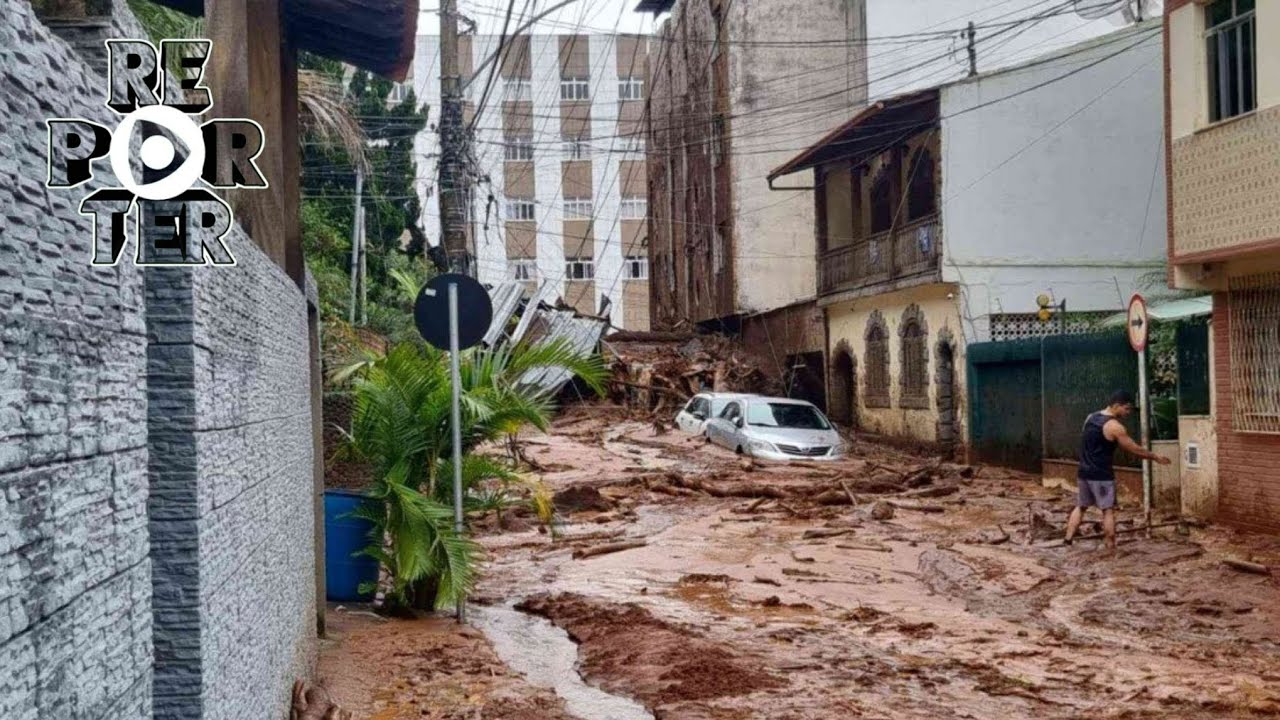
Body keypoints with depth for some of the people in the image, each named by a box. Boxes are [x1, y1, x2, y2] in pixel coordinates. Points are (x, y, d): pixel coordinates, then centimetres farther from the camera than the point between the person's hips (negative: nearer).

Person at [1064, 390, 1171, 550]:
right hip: (1101, 475, -7)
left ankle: (1067, 540, 12)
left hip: (1084, 473, 7)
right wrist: (1155, 457, 3)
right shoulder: (1114, 426, -15)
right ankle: (1111, 548, 0)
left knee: (1080, 507, 17)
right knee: (1108, 511, 0)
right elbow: (1134, 449, -8)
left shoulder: (1090, 418, 9)